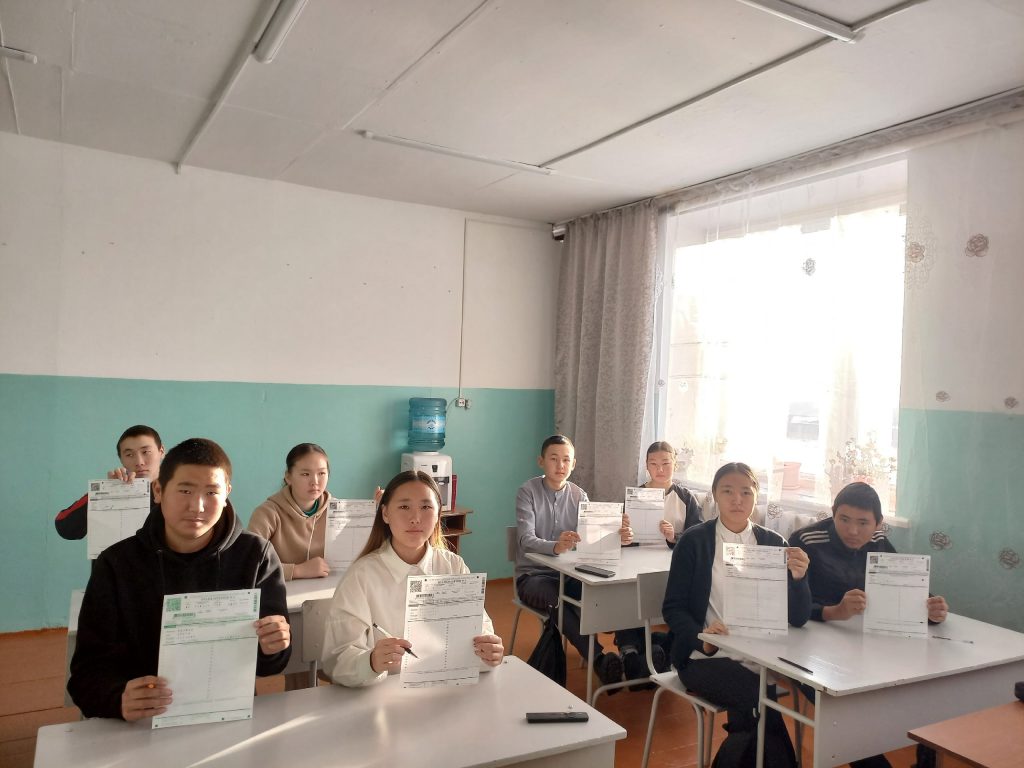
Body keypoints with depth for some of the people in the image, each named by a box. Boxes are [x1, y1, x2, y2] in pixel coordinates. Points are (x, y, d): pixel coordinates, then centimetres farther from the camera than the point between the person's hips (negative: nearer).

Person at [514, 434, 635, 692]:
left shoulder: (579, 495, 6)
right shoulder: (528, 492, -8)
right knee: (559, 601, -36)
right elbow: (526, 540, -23)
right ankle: (600, 659, -39)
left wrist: (617, 536, -32)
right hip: (533, 575, -4)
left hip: (568, 574, 4)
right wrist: (555, 546, -45)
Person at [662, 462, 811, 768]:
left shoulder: (773, 543, 4)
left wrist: (798, 577, -22)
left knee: (756, 707, -26)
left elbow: (798, 619, -2)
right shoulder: (693, 541, -2)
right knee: (759, 700, -26)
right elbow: (673, 608, -5)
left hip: (759, 657, 2)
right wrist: (703, 638, -24)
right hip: (706, 657, -2)